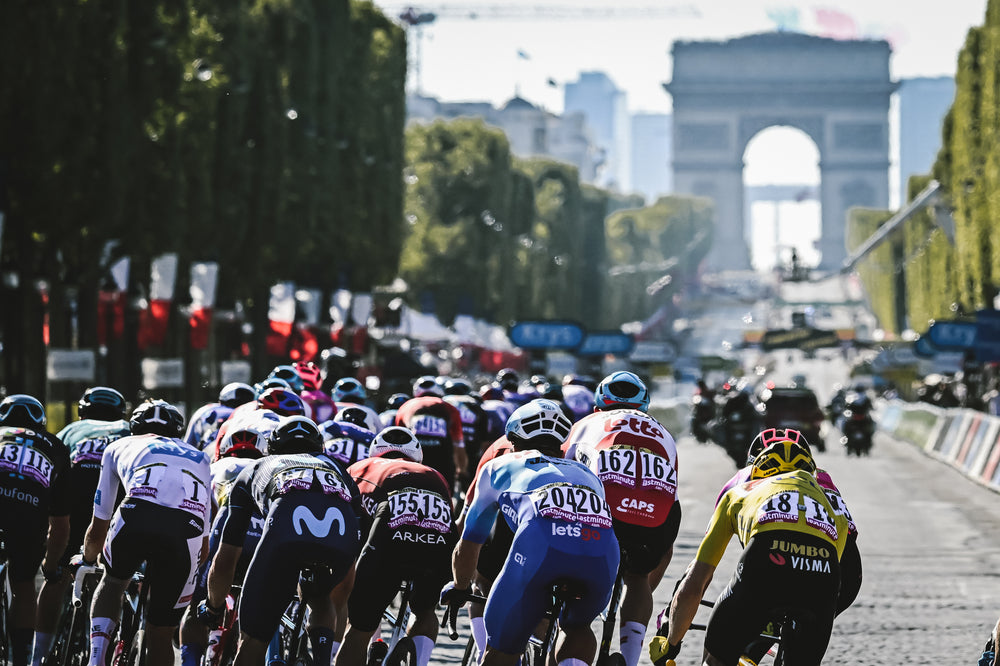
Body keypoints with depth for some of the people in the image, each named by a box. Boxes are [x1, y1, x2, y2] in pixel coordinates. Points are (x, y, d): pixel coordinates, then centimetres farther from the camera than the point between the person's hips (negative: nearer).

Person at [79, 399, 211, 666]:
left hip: (137, 516, -1)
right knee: (161, 633, 15)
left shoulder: (119, 447, 35)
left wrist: (87, 561, 59)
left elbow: (98, 529, 39)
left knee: (112, 582, 31)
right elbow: (205, 544, 41)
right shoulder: (198, 457, 41)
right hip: (188, 531, 1)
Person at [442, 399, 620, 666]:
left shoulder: (499, 467, 36)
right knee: (577, 627, 31)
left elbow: (468, 545, 45)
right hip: (604, 552, 3)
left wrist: (459, 587, 65)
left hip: (541, 542, -3)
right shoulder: (586, 473, 43)